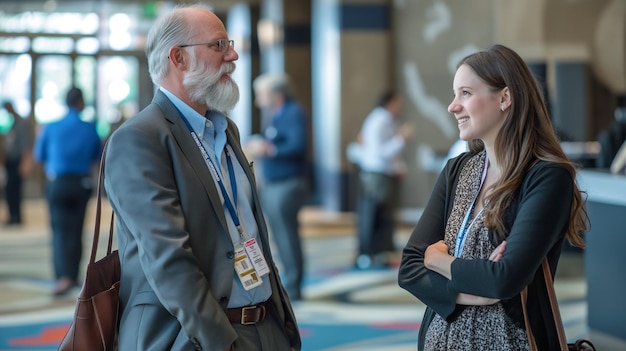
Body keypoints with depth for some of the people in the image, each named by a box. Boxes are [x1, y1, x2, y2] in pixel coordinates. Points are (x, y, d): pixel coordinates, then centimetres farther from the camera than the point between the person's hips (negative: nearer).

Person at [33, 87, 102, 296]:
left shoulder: (51, 128, -5)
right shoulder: (90, 129, -4)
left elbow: (39, 157, 6)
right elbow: (97, 158, 7)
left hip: (57, 183, -1)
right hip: (82, 183, 1)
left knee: (60, 230, -3)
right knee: (76, 230, 12)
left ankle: (63, 276, -19)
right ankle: (73, 276, 18)